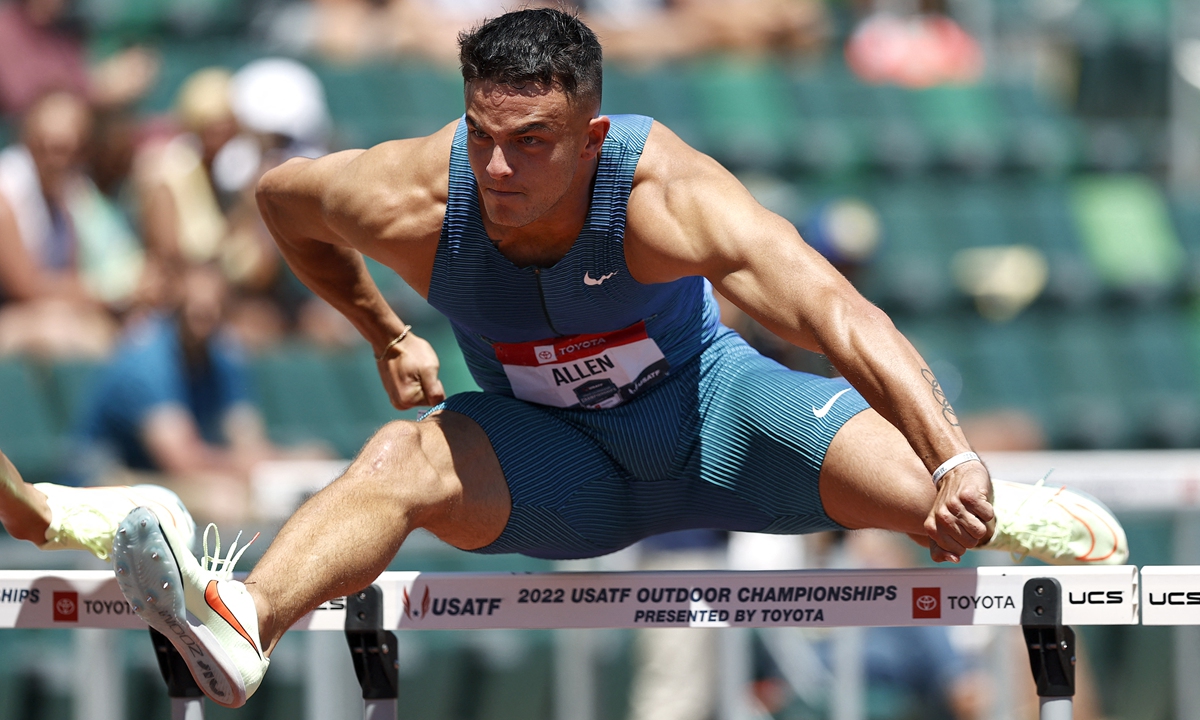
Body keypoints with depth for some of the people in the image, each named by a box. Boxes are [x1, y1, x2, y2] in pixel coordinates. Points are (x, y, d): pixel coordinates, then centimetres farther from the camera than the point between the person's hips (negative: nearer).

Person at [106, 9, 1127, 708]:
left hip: (699, 416, -1)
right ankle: (242, 628, -54)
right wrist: (384, 335, 2)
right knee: (404, 457, -31)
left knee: (917, 478, -24)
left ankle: (1006, 515, 12)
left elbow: (837, 313, -44)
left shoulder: (666, 196, -33)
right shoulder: (414, 201, -25)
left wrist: (956, 465, -56)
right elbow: (283, 194, -1)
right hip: (550, 459, 1)